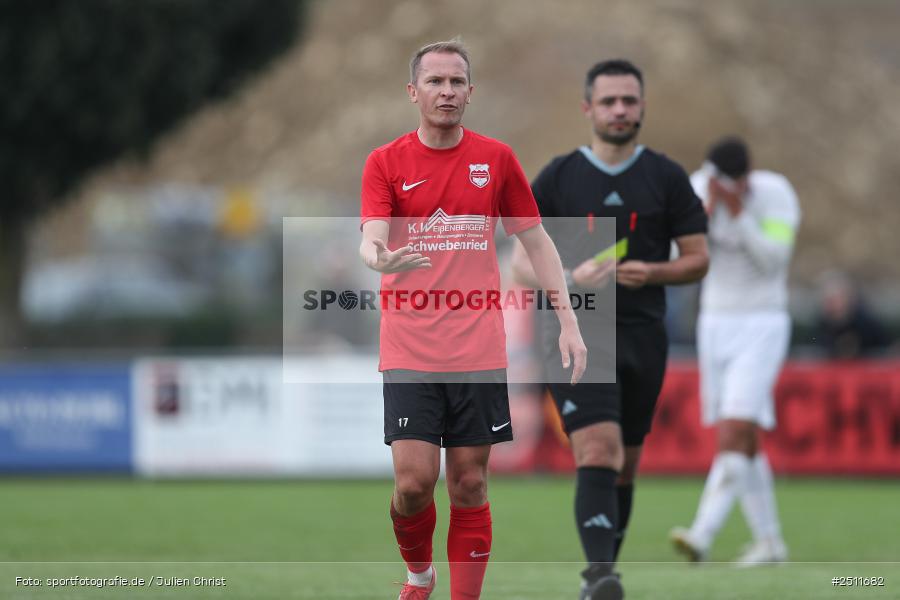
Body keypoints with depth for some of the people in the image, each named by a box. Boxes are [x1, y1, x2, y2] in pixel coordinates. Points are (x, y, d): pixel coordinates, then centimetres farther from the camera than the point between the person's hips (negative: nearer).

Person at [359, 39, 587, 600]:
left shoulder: (496, 158, 5)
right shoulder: (386, 163, 0)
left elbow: (536, 239, 11)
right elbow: (372, 237, -12)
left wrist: (569, 321, 4)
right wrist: (377, 255, -37)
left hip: (479, 352, 2)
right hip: (409, 349, -2)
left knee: (470, 484, 2)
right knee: (415, 480, -9)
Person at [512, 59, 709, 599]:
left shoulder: (668, 178, 6)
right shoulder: (557, 179, 4)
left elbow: (698, 259, 8)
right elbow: (522, 260, 4)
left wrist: (652, 273, -12)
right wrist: (568, 278, -16)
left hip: (643, 337, 2)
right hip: (576, 335, -2)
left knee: (625, 467, 9)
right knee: (599, 451, -20)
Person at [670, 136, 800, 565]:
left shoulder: (776, 193, -16)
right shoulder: (698, 188, -3)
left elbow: (773, 261, -25)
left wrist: (738, 210, -30)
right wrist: (708, 208, -22)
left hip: (762, 328, -6)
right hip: (716, 324, 6)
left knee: (733, 432, -18)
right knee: (745, 443, 9)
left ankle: (701, 537, -27)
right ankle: (769, 542, 20)